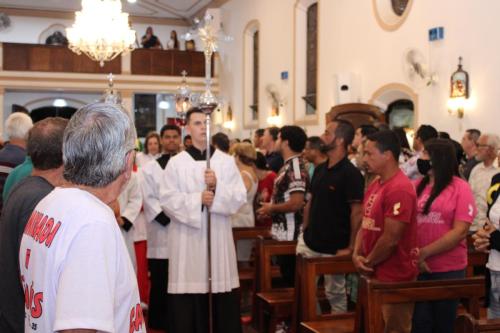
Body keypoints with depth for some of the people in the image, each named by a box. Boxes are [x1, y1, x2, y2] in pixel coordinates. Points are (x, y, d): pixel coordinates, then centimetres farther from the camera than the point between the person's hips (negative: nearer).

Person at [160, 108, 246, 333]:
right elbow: (167, 199, -4)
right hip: (186, 240, -1)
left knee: (223, 303, 3)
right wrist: (197, 199, -16)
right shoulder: (176, 163, 3)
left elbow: (240, 197, 0)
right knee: (189, 301, 0)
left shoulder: (227, 161, 6)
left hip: (219, 237, 1)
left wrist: (217, 187, -15)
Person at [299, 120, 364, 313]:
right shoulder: (320, 169, 8)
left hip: (334, 248, -7)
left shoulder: (350, 173, -15)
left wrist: (350, 247, -16)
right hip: (309, 242, 7)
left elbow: (357, 213, -16)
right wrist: (305, 232, 12)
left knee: (335, 293, 6)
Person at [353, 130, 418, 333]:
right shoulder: (375, 184, 10)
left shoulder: (400, 189, -21)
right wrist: (357, 255, -2)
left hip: (394, 277, -9)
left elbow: (390, 239, -22)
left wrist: (368, 262, -9)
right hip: (373, 273, 9)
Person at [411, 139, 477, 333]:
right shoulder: (416, 186, 6)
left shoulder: (460, 187, -6)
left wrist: (424, 252, -16)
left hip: (449, 269, -3)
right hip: (418, 268, 3)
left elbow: (460, 231, -13)